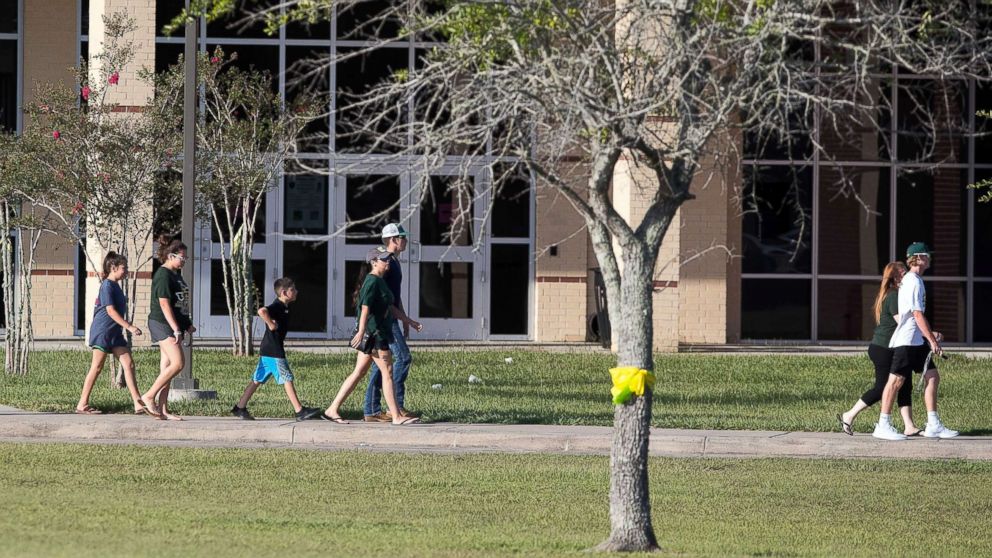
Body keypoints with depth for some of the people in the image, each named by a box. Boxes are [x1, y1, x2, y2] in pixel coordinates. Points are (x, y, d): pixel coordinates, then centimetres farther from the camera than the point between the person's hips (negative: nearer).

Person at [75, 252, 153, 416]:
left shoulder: (115, 286, 15)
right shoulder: (107, 286, -13)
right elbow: (110, 310, -20)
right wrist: (129, 326, -22)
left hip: (114, 333, 9)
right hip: (102, 331, -9)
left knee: (128, 364, 0)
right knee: (97, 367, -3)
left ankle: (139, 405, -4)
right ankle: (82, 404, 4)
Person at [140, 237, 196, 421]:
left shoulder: (175, 274, 18)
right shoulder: (163, 276, -13)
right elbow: (164, 304, -19)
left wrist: (187, 324, 25)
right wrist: (176, 329, -23)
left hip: (174, 326, 10)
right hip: (162, 323, -10)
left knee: (167, 367, 7)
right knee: (177, 363, -18)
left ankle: (162, 409, 7)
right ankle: (149, 396, -11)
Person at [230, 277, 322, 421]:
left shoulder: (283, 307, 15)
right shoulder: (277, 307, -17)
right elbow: (262, 311, -36)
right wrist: (271, 324, -26)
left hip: (267, 350, 10)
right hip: (274, 351, -10)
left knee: (258, 380, 12)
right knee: (287, 379, -6)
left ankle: (240, 408, 15)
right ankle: (299, 411, -5)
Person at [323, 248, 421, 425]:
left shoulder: (379, 281, 18)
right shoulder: (372, 281, -13)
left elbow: (389, 307, 28)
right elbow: (365, 307, -23)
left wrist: (408, 321, 31)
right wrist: (361, 331, -31)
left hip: (379, 333, 10)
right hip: (373, 333, -10)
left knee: (359, 372, 10)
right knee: (387, 371, -6)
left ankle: (332, 410, 10)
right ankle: (396, 417, -4)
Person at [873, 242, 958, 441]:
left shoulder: (911, 281, 17)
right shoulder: (913, 282, -15)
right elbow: (918, 314, -20)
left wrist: (929, 333, 24)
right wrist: (933, 340, -19)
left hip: (916, 340, 10)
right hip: (906, 341, -10)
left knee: (932, 377, 7)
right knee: (896, 380, -7)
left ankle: (933, 425, 8)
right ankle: (883, 426, -3)